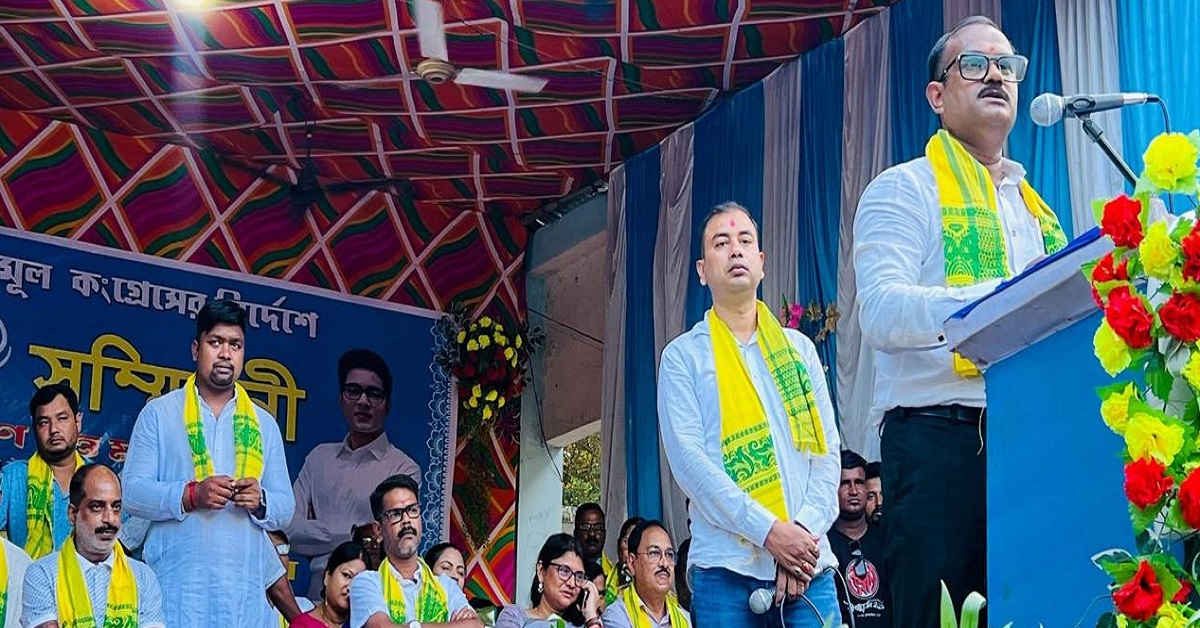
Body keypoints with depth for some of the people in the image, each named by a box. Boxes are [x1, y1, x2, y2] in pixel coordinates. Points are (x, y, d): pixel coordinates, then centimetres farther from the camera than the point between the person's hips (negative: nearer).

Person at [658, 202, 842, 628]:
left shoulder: (799, 348, 17)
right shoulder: (684, 356, 7)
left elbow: (827, 449, 11)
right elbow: (687, 458, -5)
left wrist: (806, 528, -8)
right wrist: (768, 530, -14)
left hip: (807, 561, 3)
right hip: (726, 566, -2)